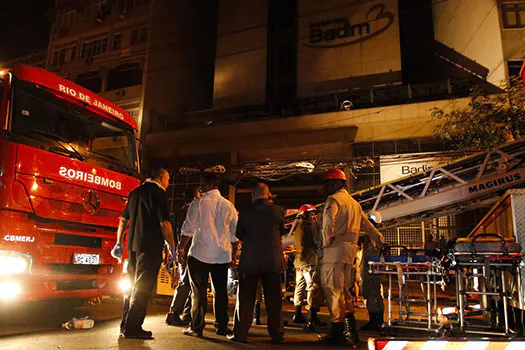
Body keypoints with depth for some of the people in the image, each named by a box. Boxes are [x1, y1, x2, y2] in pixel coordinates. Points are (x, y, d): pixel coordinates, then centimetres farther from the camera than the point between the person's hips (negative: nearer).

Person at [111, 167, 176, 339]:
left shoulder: (136, 192, 15)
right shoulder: (158, 192, -9)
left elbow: (123, 219, 18)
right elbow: (164, 223, -15)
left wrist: (119, 243, 23)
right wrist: (172, 246, -7)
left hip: (133, 244, 8)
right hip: (150, 246, -8)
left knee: (133, 285, 17)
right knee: (142, 287, -1)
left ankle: (126, 324, 24)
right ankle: (132, 328, 3)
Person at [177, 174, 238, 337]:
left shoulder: (198, 203, -5)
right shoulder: (229, 206, 6)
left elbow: (188, 229, -6)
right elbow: (234, 233, 9)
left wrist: (181, 249, 3)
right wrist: (233, 254, 18)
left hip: (199, 253, -3)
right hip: (222, 256, 3)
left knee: (199, 292, 5)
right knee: (221, 291, 12)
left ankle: (196, 328, 10)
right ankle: (222, 327, 18)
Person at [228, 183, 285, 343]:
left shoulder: (246, 212, -6)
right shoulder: (279, 211, -4)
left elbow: (239, 235, 6)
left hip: (250, 260, -1)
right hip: (273, 260, 1)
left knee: (245, 299, 9)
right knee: (273, 298, 11)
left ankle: (240, 333, 12)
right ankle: (276, 333, 17)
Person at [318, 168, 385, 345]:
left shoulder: (333, 200, -6)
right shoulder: (353, 202, 21)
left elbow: (328, 226, -18)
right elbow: (367, 225, 24)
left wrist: (325, 245, -7)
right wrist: (382, 242, 27)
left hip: (335, 249, -9)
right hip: (350, 251, 9)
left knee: (333, 289, -3)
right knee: (344, 290, 14)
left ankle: (337, 331, 0)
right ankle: (350, 332, 18)